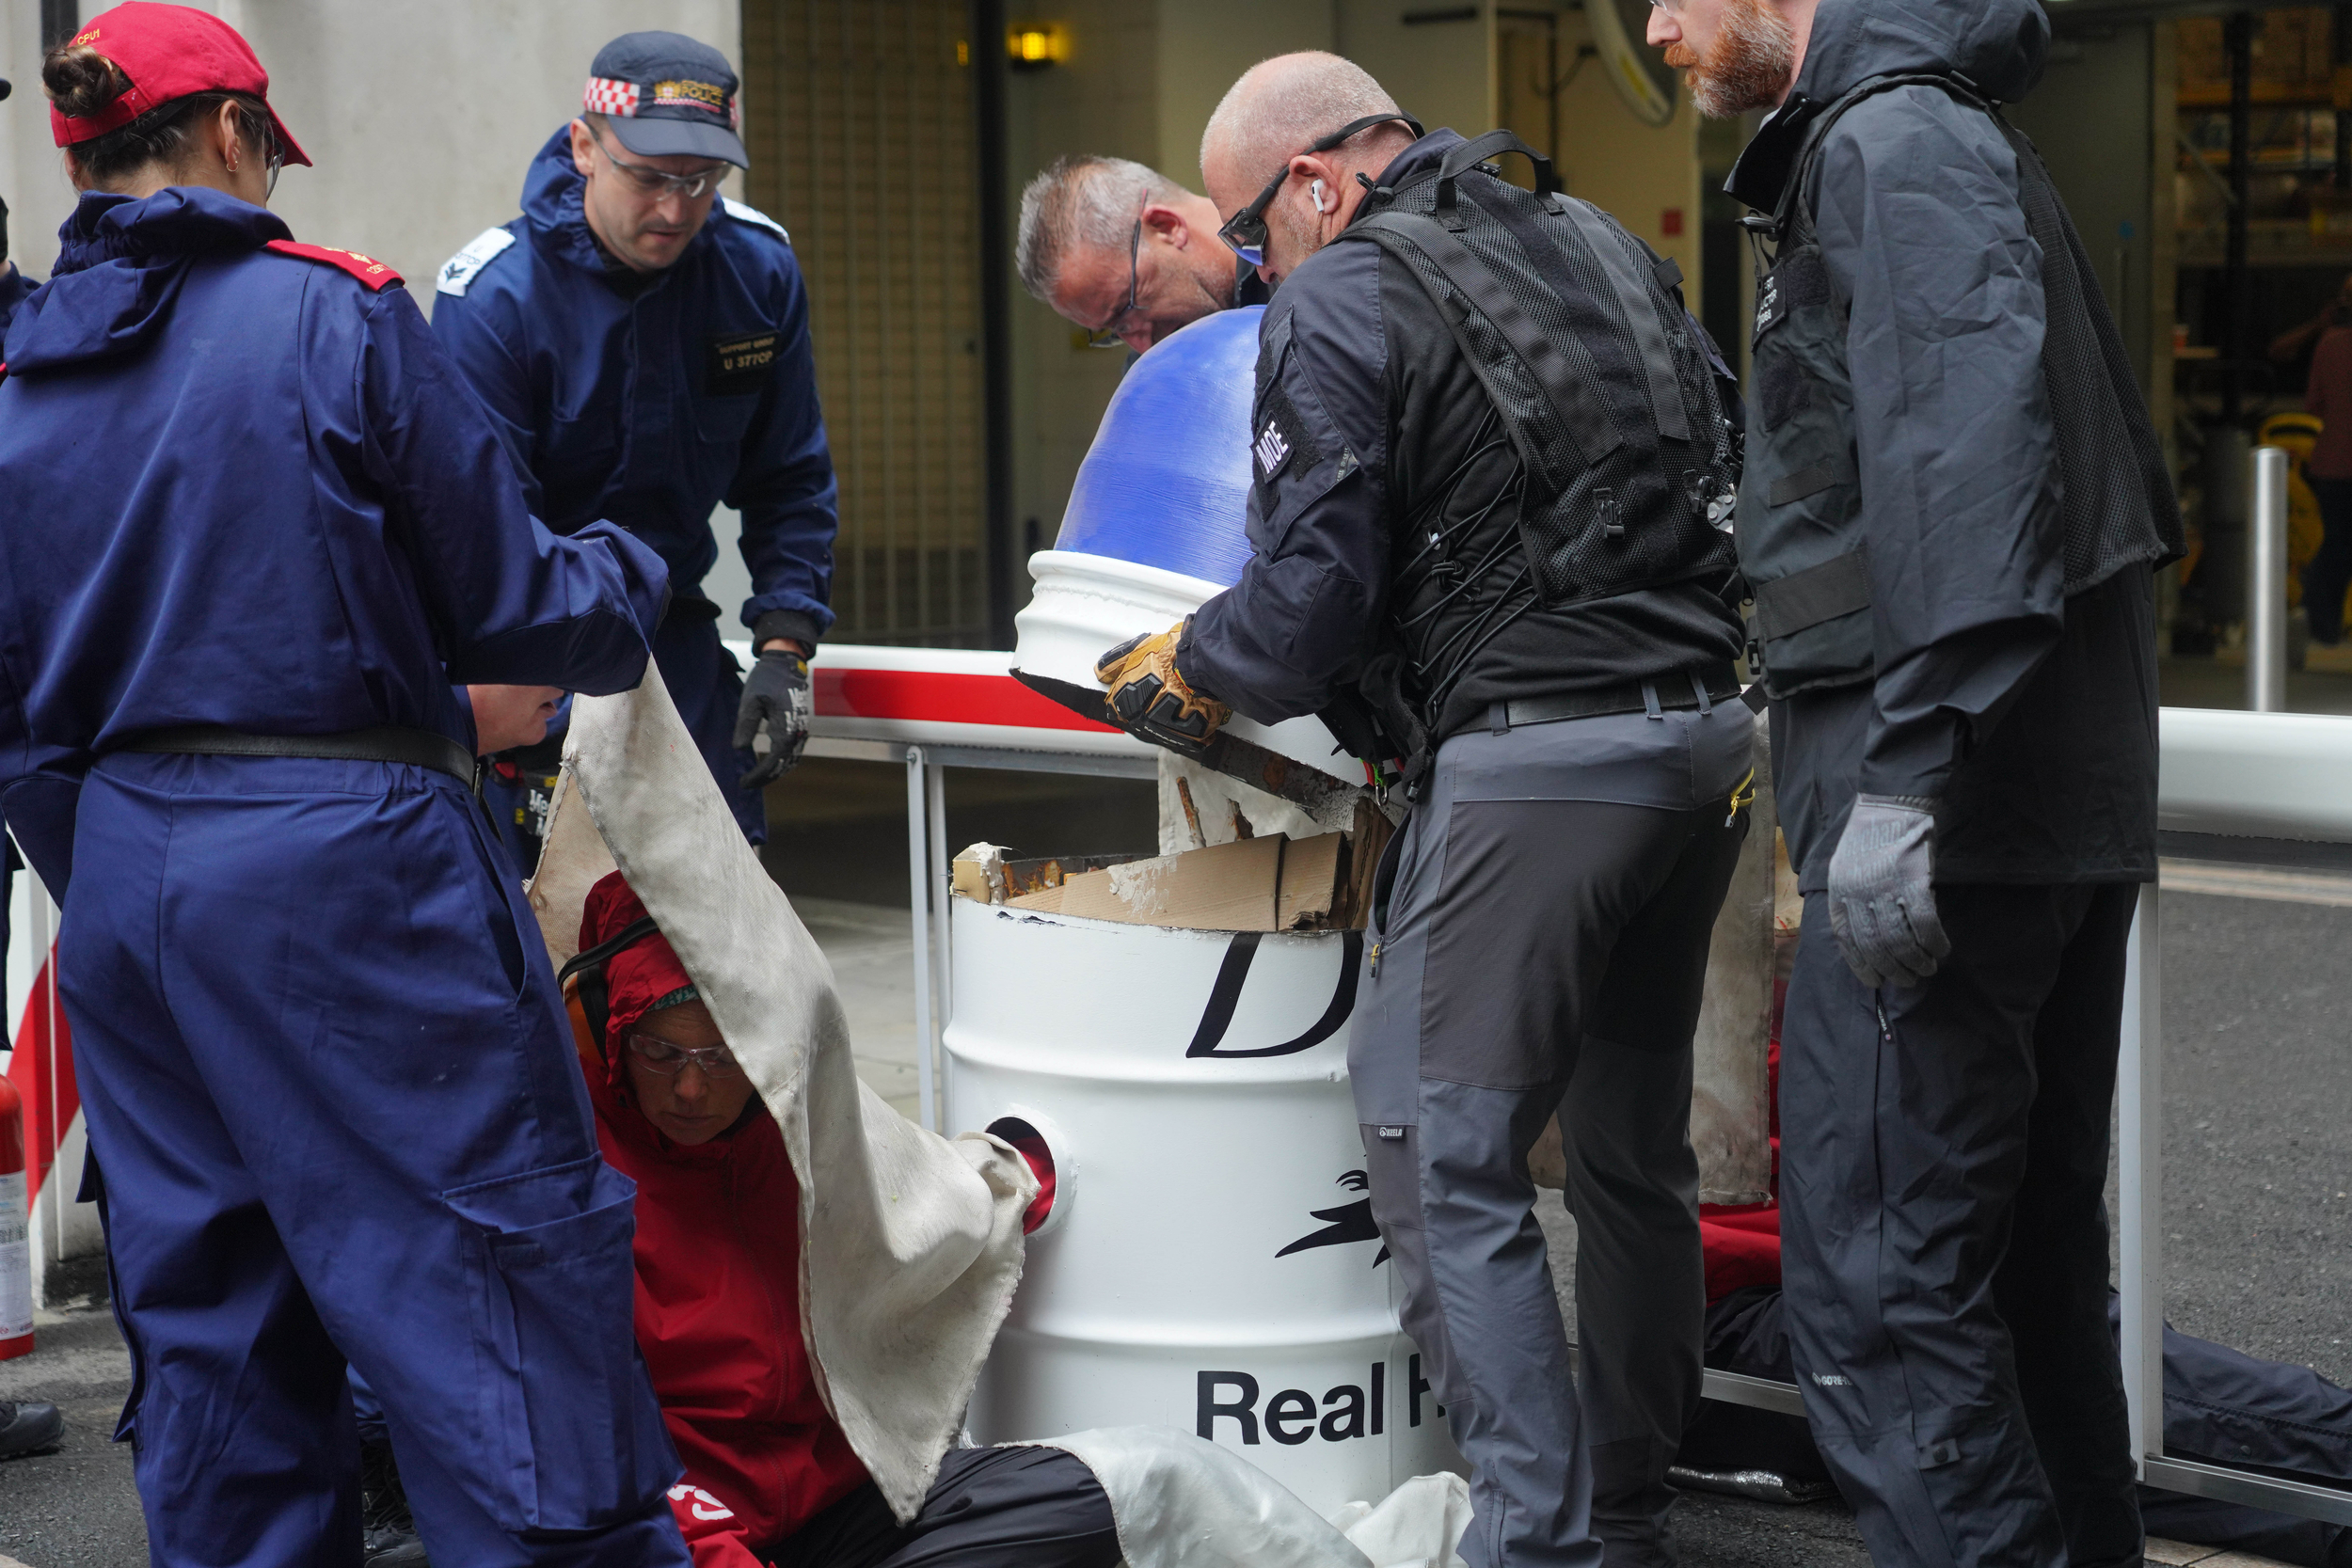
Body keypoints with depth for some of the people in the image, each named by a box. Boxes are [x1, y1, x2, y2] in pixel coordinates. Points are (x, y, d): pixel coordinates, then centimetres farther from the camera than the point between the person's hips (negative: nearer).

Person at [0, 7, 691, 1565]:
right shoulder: (336, 316, -8)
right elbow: (507, 605, -5)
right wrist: (627, 575, 16)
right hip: (344, 864, -6)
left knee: (208, 1308, 15)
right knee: (503, 1272, -2)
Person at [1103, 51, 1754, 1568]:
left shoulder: (1339, 304, -5)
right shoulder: (1596, 239, 18)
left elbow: (1312, 598, -11)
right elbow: (1728, 477, 19)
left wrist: (1167, 673, 7)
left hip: (1535, 759, -8)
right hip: (1708, 734, 9)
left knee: (1449, 1160, -3)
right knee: (1636, 1143, 17)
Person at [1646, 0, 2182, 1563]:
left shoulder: (1894, 142, -10)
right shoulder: (1961, 139, 22)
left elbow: (1965, 453, -24)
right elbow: (2130, 487, 26)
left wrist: (1907, 781, -29)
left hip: (1959, 809, -11)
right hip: (2067, 811, 11)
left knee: (1878, 1282, -10)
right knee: (2028, 1256, 17)